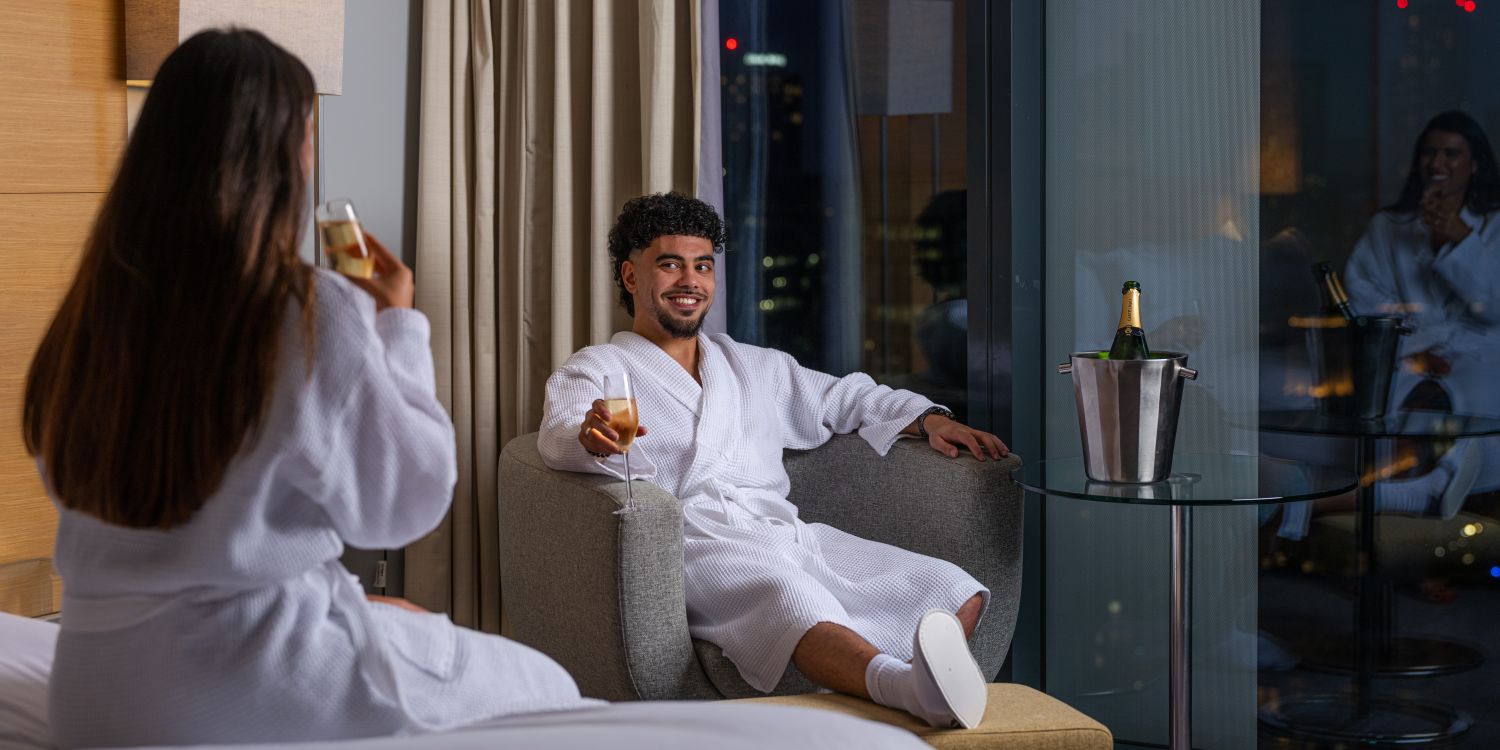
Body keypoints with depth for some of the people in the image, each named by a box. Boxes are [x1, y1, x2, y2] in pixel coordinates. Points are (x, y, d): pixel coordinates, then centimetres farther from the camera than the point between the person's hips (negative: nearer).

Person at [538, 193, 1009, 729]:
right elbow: (560, 434, -6)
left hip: (786, 532, 6)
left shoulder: (754, 367, 31)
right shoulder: (594, 371, 14)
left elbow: (845, 397, 39)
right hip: (694, 540, -6)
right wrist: (591, 436, -33)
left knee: (955, 592, -17)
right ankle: (907, 685, -67)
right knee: (791, 596, -41)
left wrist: (928, 419, 19)